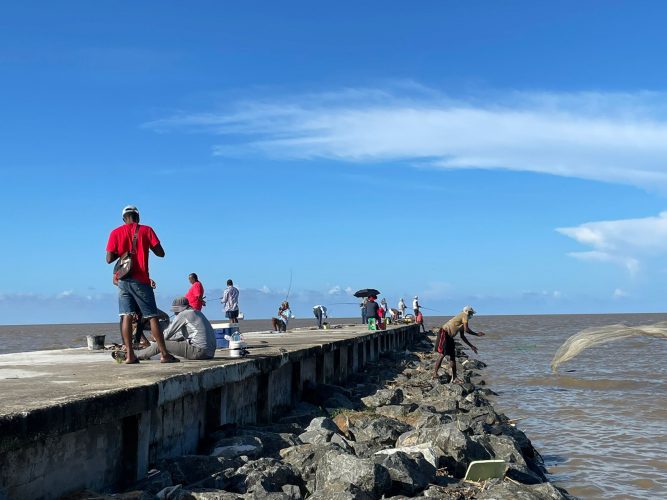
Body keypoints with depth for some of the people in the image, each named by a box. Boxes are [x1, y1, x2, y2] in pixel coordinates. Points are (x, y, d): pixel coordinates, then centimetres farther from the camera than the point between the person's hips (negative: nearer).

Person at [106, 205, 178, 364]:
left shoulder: (116, 233, 4)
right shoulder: (146, 230, 0)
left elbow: (109, 259, -2)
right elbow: (160, 253, -3)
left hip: (123, 280, 2)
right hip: (141, 280, -2)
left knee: (127, 316, 2)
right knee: (152, 317, -1)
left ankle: (129, 355, -5)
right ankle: (164, 354, -2)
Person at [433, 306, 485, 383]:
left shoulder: (462, 322, 21)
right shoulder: (464, 316, -6)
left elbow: (462, 336, 25)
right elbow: (466, 330, -16)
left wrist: (471, 346, 26)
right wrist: (477, 334, -3)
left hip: (449, 337, 10)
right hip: (444, 334, -10)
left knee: (453, 356, 8)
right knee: (441, 355, -12)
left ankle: (454, 378, 11)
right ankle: (435, 374, -8)